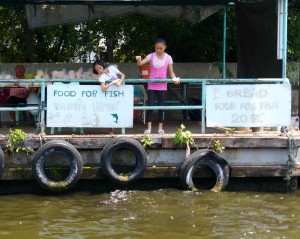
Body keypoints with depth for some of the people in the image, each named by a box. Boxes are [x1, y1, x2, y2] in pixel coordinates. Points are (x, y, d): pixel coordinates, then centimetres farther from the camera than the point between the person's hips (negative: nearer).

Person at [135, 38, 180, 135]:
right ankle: (149, 128, -1)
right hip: (152, 85, 0)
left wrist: (174, 78, -19)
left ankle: (160, 128, 11)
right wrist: (138, 59, -35)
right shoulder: (151, 56, -2)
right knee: (150, 105, -4)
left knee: (161, 106, 3)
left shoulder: (168, 58, -1)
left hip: (162, 86, 0)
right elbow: (140, 64, -12)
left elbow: (171, 72, 1)